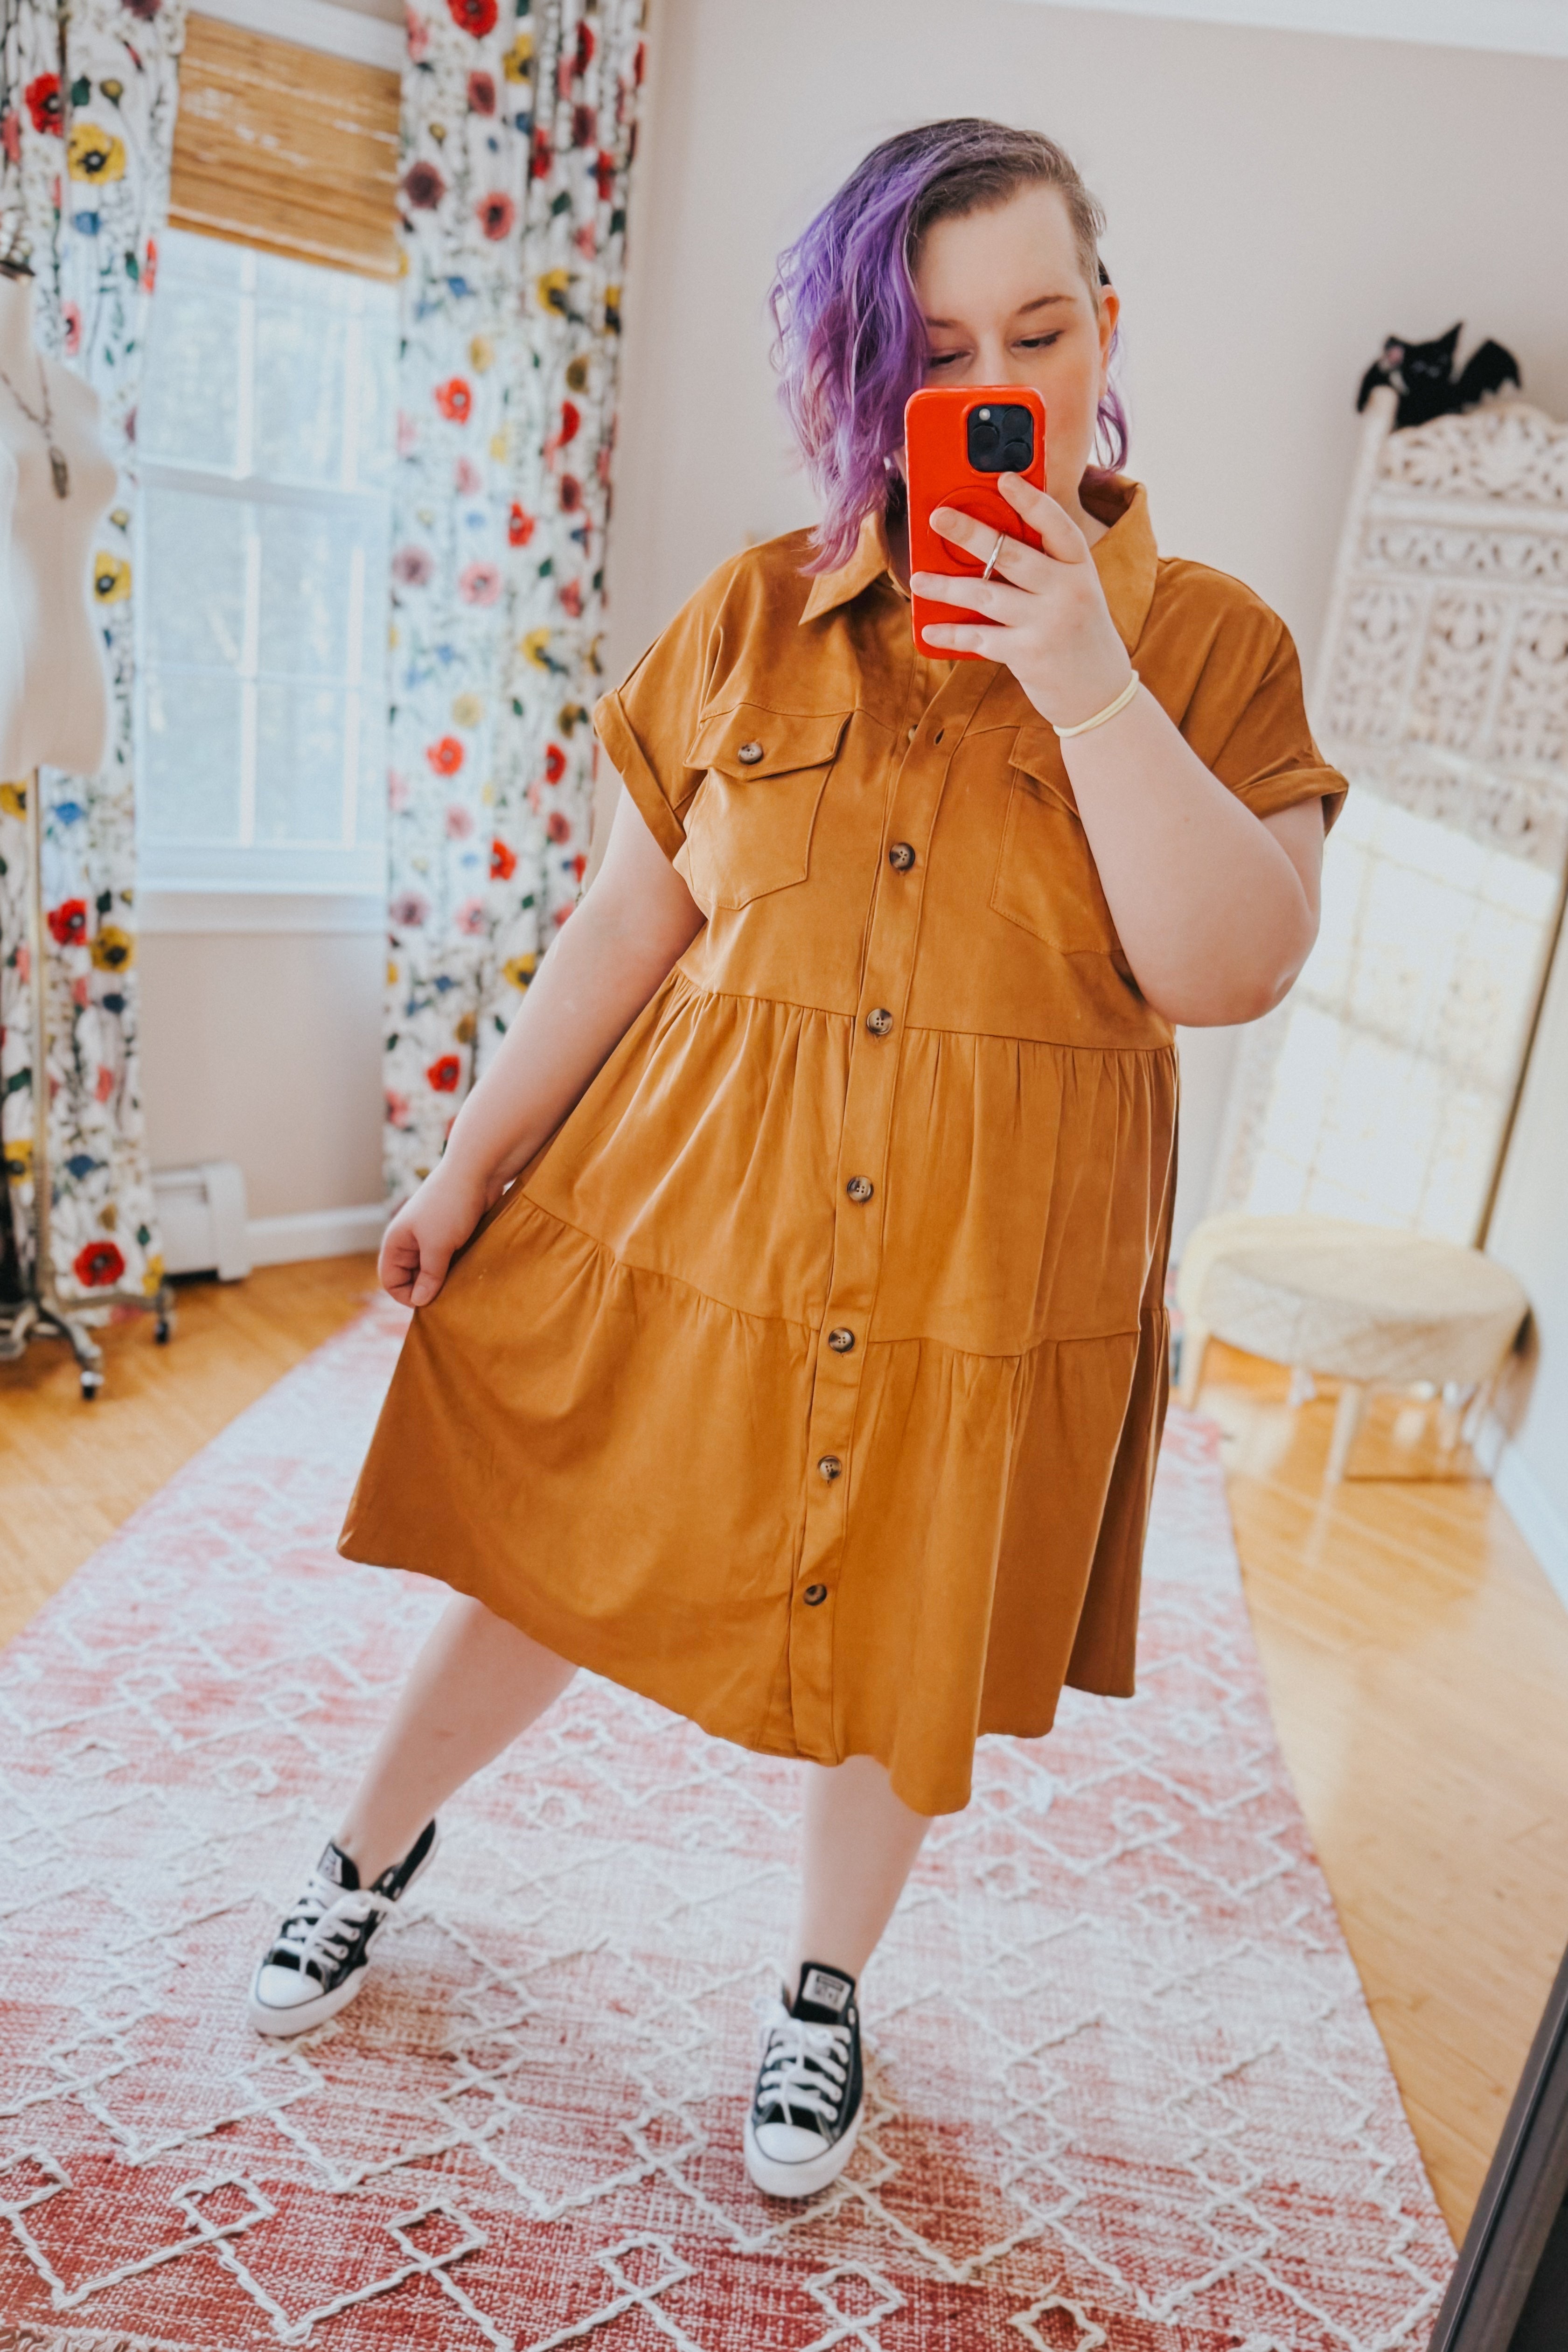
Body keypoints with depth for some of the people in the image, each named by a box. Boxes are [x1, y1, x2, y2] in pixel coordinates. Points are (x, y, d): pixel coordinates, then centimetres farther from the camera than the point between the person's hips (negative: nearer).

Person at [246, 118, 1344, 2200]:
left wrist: (1091, 691, -21)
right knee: (548, 1565, 15)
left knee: (900, 1645, 16)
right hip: (685, 1224, 1)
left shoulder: (1209, 644, -2)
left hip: (993, 1281, 0)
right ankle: (378, 1844, 48)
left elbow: (1235, 971, -13)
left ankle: (825, 1986, 46)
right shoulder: (752, 617, 0)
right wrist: (470, 1165, 3)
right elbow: (628, 921, 2)